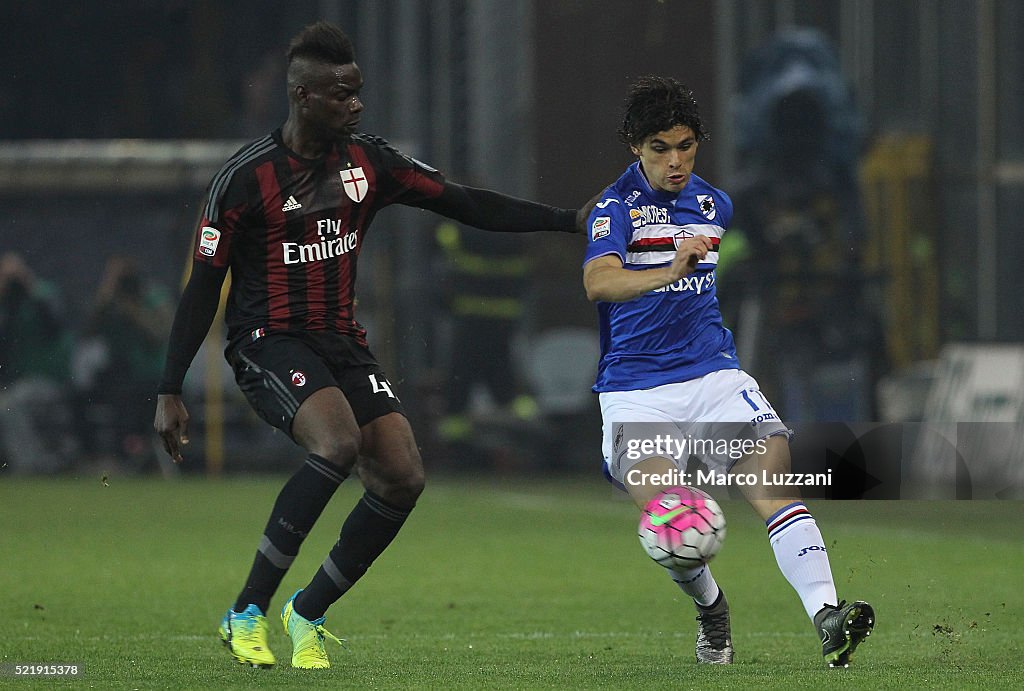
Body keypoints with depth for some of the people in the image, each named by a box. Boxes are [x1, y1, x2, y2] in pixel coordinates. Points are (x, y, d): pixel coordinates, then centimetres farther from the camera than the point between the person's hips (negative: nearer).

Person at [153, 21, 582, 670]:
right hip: (268, 342, -6)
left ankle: (309, 614, 9)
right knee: (339, 444, -32)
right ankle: (248, 613, -22)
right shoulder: (246, 177, -11)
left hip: (342, 342, 6)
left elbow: (467, 204, 6)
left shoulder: (369, 161, 3)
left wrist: (570, 220, -3)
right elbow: (203, 287, -6)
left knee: (403, 477, -10)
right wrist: (170, 393, -8)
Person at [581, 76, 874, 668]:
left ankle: (827, 616, -33)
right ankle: (711, 608, 12)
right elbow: (598, 282, -27)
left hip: (715, 375, 4)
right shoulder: (617, 205, -7)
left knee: (774, 477, -21)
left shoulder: (714, 205, 12)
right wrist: (668, 271, -41)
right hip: (636, 391, -4)